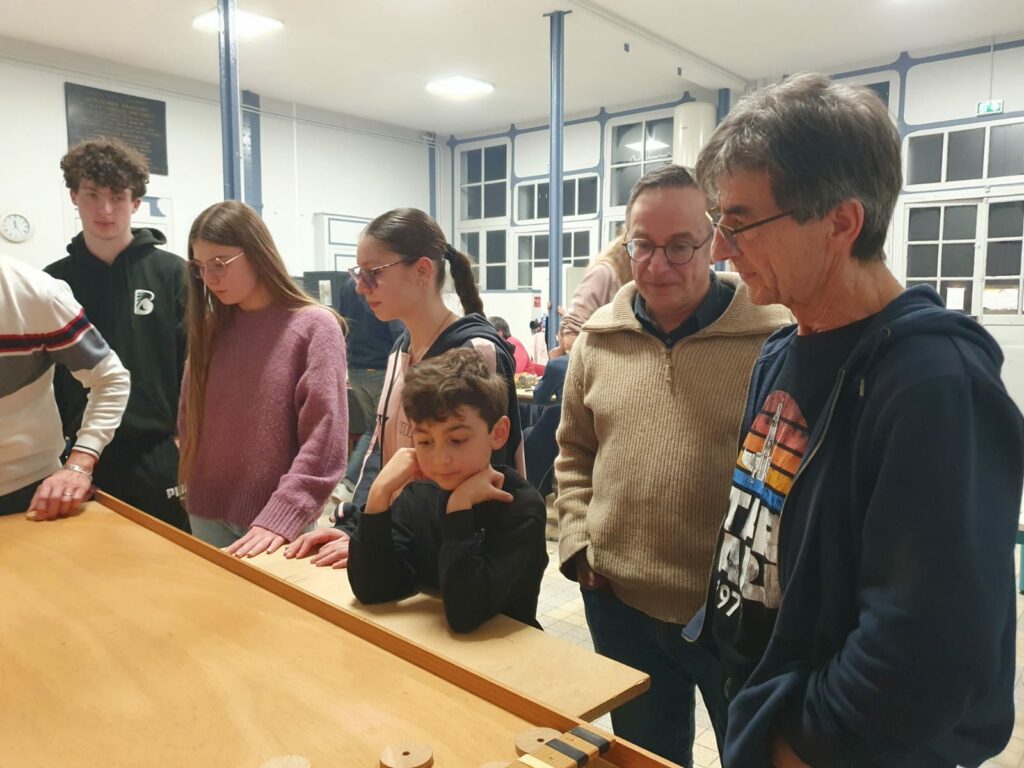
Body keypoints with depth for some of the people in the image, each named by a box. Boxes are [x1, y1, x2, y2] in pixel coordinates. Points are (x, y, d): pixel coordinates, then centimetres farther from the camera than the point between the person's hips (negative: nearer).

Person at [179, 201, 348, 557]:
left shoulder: (314, 326, -10)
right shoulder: (211, 328, 8)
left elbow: (323, 443, -16)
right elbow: (191, 419, 13)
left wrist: (280, 518, -23)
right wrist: (192, 489, 2)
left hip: (277, 521, -5)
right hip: (207, 514, 5)